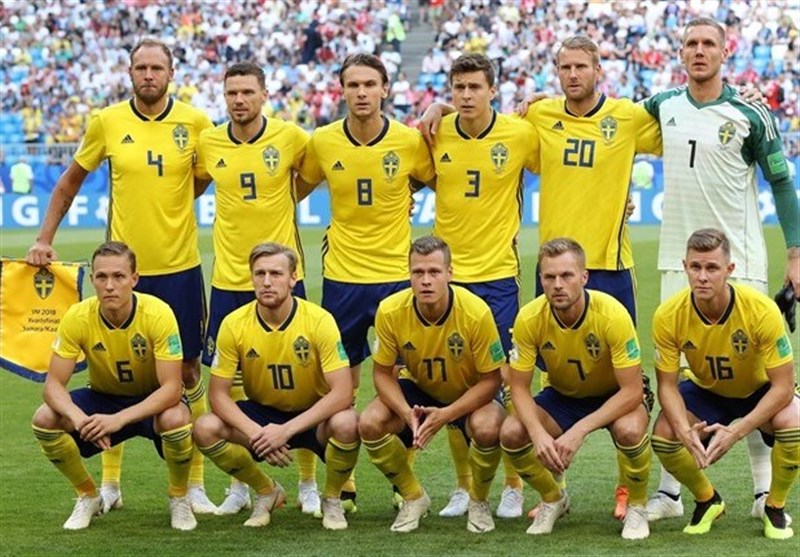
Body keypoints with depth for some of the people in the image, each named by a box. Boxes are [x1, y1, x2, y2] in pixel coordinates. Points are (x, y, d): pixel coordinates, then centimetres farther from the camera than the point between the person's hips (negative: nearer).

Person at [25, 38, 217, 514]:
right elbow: (71, 181, 10)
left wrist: (170, 199, -1)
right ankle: (110, 483, 18)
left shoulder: (195, 123, -4)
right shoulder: (106, 122, -2)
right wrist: (45, 238, 6)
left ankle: (195, 484, 14)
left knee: (188, 372, 4)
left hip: (180, 266, 0)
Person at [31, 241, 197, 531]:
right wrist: (78, 418, -41)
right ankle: (88, 496, 4)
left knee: (176, 419, -38)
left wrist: (118, 419, -43)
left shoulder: (158, 314, -27)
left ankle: (179, 498, -5)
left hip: (153, 401, -3)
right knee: (44, 419, -24)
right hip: (104, 397, 3)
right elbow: (53, 384, -19)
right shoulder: (77, 318, -20)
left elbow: (171, 388, -30)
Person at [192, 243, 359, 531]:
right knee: (205, 429, -24)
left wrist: (287, 430, -33)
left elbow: (342, 393, -25)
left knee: (346, 424, -36)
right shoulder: (234, 324, -14)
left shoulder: (319, 321, -21)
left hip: (313, 416, -2)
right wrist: (256, 432, -29)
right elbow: (218, 394, -11)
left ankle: (332, 499, -2)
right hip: (262, 413, 3)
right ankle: (267, 492, 4)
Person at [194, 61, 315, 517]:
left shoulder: (290, 137, -5)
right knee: (232, 385, 6)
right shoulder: (207, 144, 0)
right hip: (228, 279, 2)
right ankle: (240, 485, 18)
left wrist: (286, 198, 4)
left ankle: (309, 484, 14)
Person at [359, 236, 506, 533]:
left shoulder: (476, 313, -30)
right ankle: (414, 498, 4)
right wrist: (407, 413, -29)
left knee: (487, 428, -36)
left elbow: (491, 379, -21)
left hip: (470, 394, -3)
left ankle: (479, 501, -2)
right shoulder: (390, 311, -23)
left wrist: (445, 414, -33)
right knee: (370, 423, -24)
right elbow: (383, 373, -10)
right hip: (418, 390, 3)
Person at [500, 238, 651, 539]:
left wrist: (579, 431, -37)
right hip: (563, 396, 3)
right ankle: (554, 499, 8)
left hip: (616, 396, -3)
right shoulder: (529, 319, -21)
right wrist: (539, 434, -33)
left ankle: (637, 506, -6)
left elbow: (632, 390, -28)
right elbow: (519, 387, -13)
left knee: (629, 430, -37)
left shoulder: (612, 314, -30)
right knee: (511, 433, -23)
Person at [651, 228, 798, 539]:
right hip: (705, 391, 2)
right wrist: (685, 431, -36)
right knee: (663, 434, -25)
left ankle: (775, 508, -4)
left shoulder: (761, 310, -33)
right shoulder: (668, 316, -26)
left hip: (759, 391, -2)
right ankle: (708, 501, 7)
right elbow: (667, 385, -17)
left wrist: (736, 431, -37)